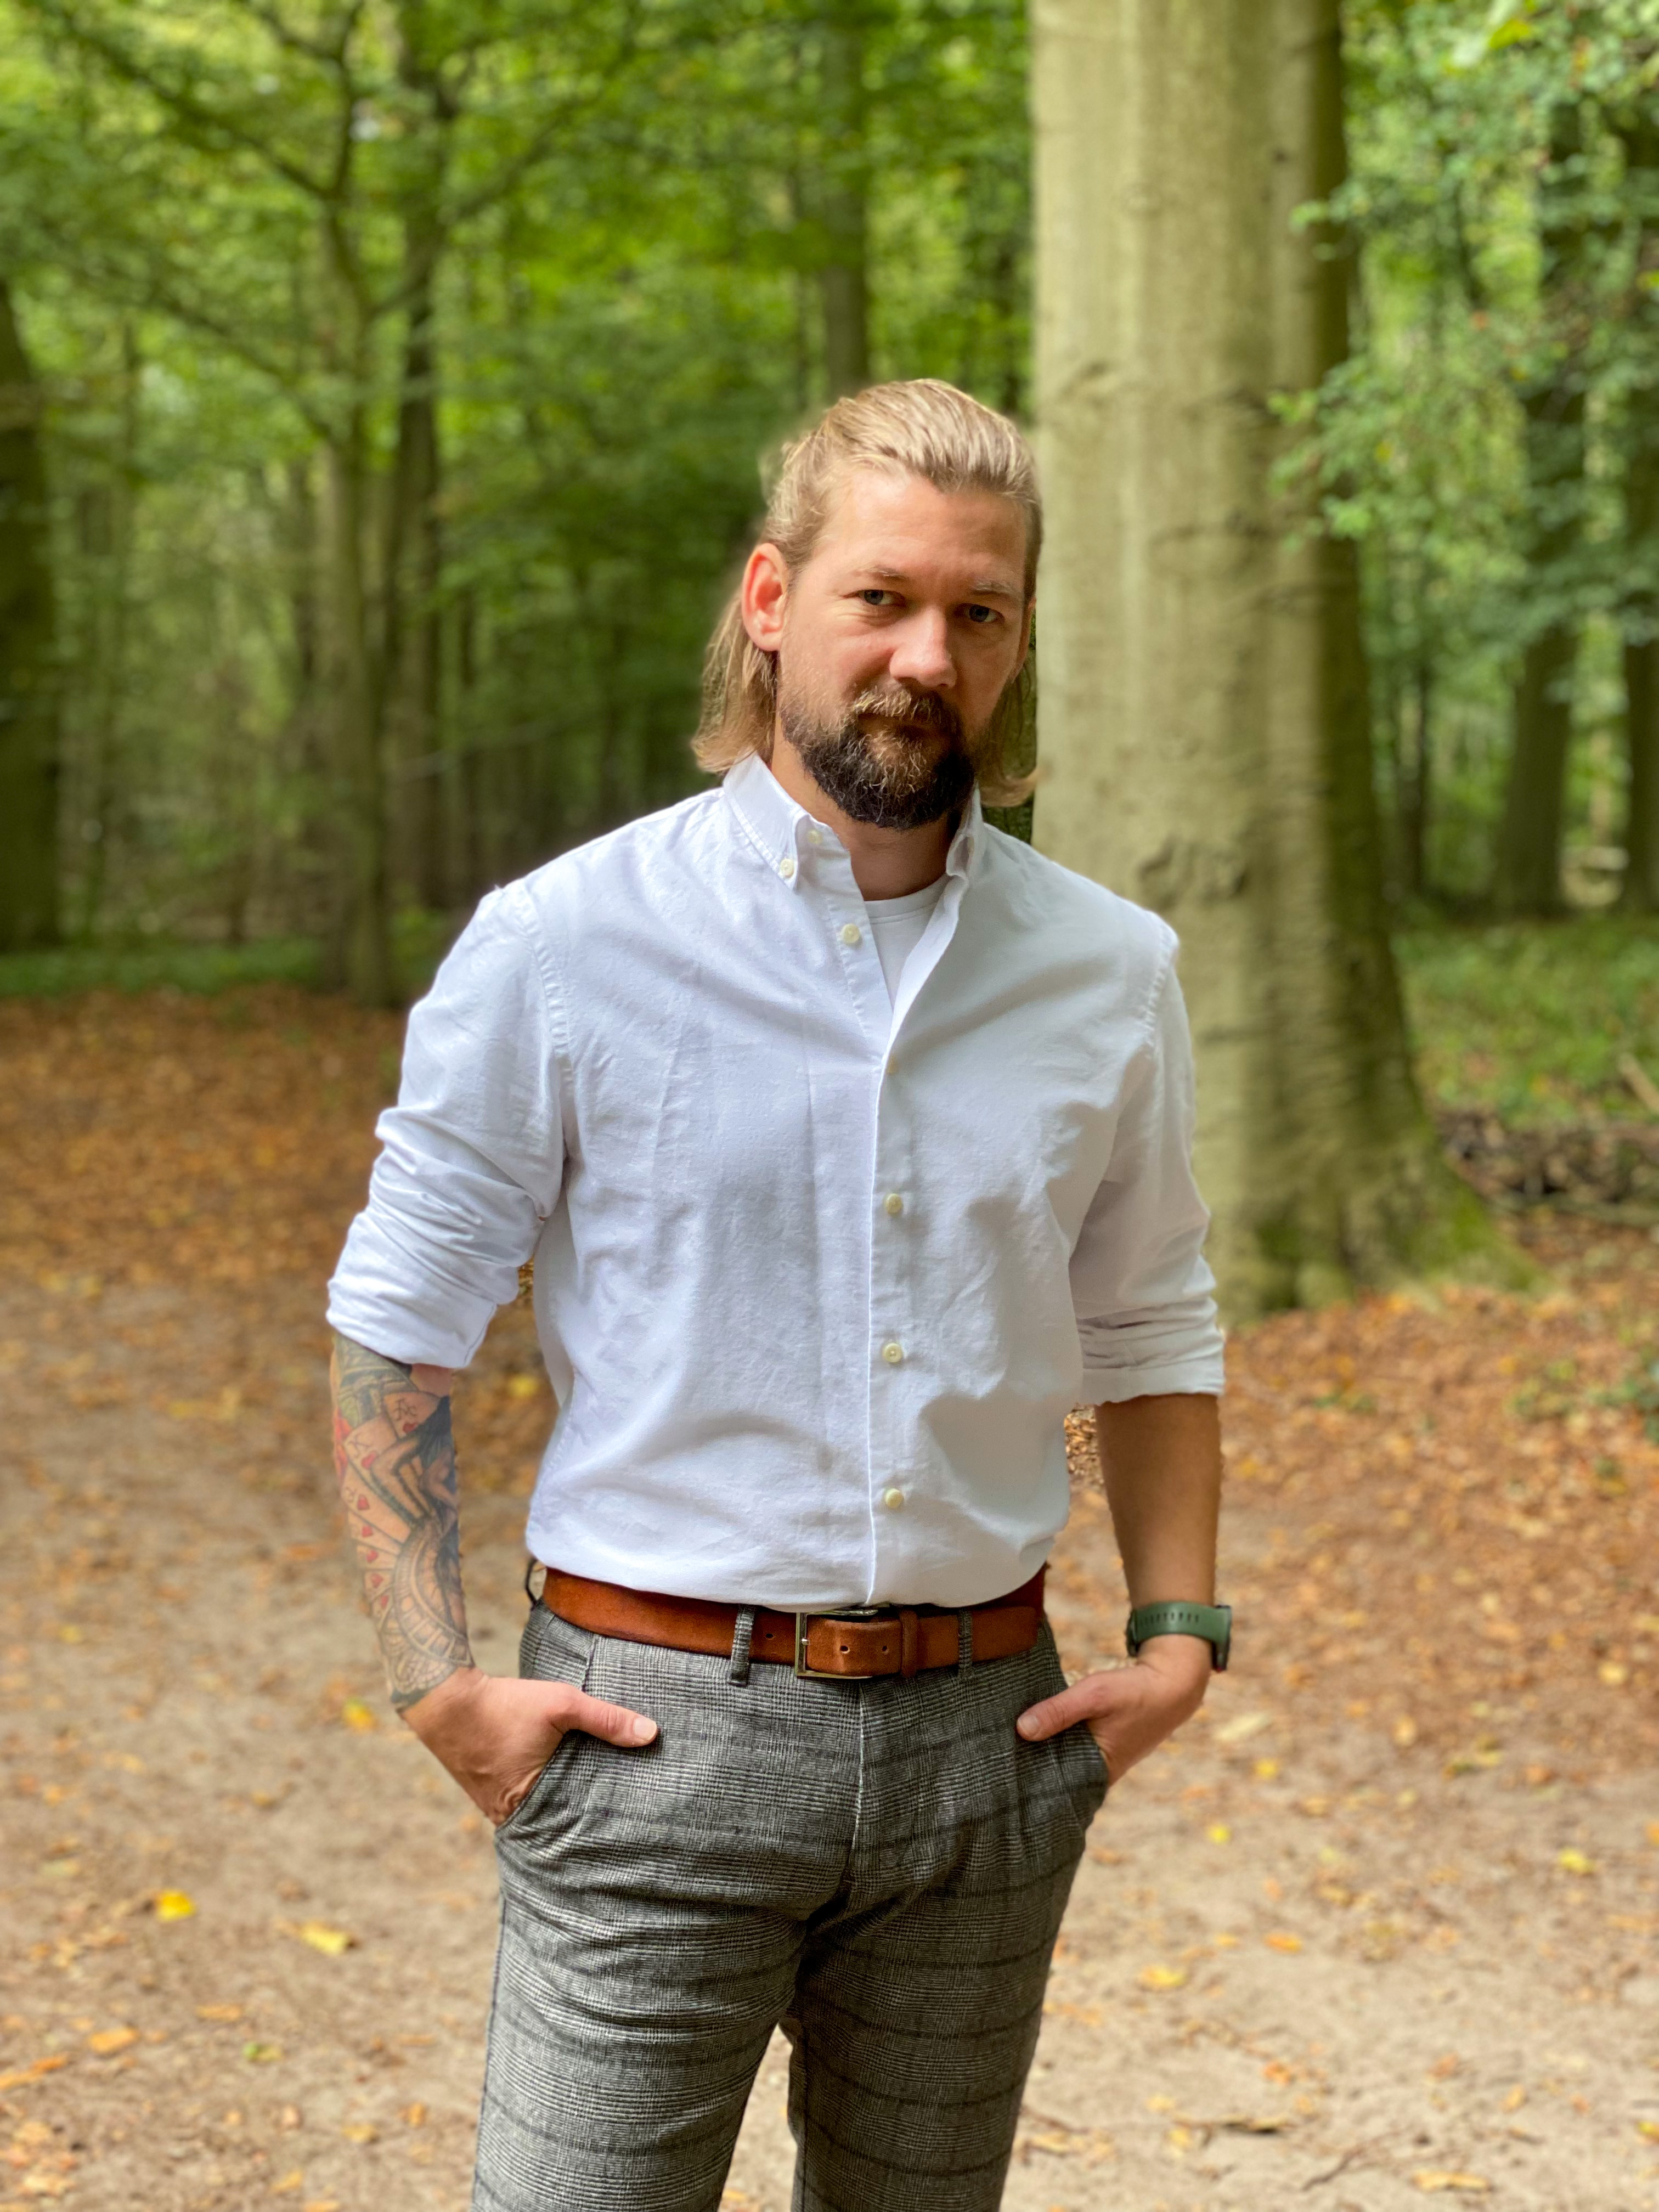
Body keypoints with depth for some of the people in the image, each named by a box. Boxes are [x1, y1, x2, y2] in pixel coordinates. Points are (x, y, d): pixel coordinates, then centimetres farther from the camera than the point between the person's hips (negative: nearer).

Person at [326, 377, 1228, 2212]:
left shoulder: (1108, 973, 4)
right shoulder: (563, 945, -6)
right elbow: (391, 1334, -1)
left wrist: (1180, 1635, 7)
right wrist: (438, 1684, -8)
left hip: (985, 1734, 4)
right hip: (661, 1722, -3)